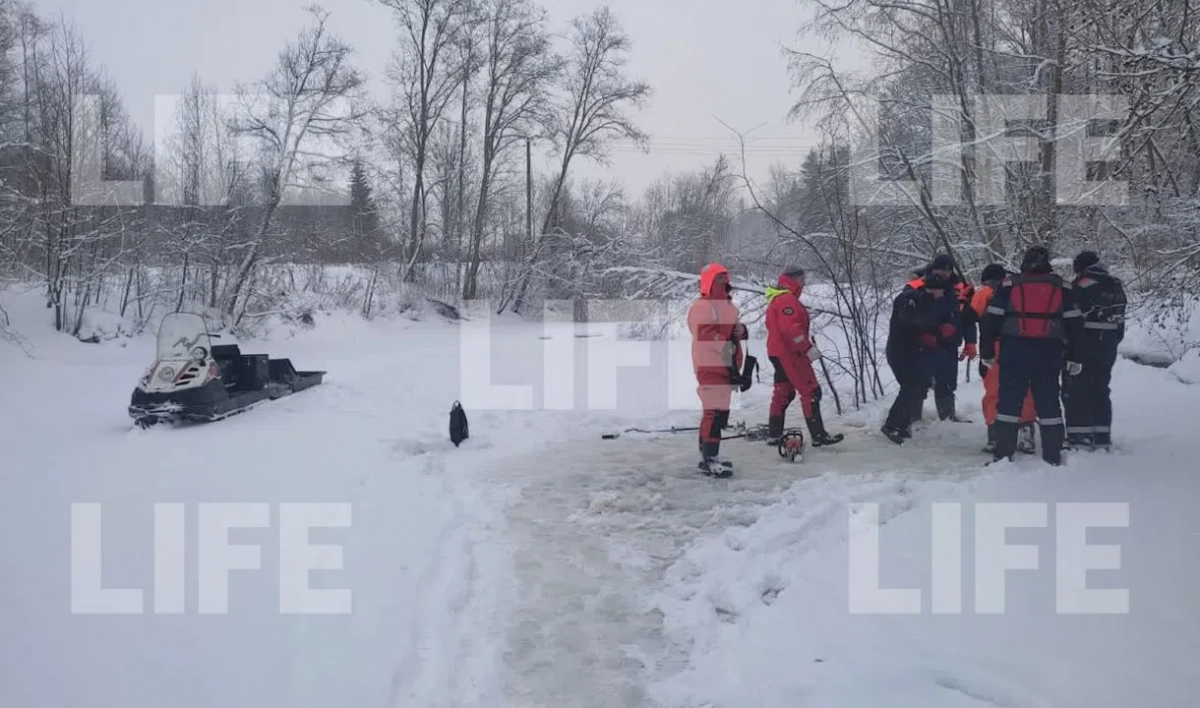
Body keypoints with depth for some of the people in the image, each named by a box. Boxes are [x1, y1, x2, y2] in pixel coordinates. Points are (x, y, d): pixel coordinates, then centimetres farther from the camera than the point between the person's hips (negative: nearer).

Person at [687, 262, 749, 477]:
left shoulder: (729, 306, 19)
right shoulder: (701, 306, -10)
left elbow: (736, 330, 25)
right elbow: (703, 333, -23)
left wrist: (741, 331, 2)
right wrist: (723, 346, -28)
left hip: (727, 364, 10)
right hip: (709, 365, -10)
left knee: (720, 411, 14)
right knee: (716, 411, -14)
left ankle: (707, 455, 24)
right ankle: (709, 460, -13)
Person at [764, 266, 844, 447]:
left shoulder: (777, 298, 17)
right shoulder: (787, 300, -17)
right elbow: (791, 329, -27)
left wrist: (807, 342, 20)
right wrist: (808, 348, -24)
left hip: (779, 352, 11)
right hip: (790, 354, -11)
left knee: (783, 392, 15)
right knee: (811, 391, -7)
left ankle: (774, 435, 18)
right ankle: (819, 435, -7)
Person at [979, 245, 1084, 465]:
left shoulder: (1009, 285, 2)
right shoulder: (1062, 287, 7)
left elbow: (991, 320, -1)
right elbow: (1074, 324, 7)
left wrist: (987, 352, 6)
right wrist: (1073, 357, 13)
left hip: (1013, 354, -1)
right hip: (1049, 355, 1)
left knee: (1008, 402, 4)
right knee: (1048, 404, 9)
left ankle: (1003, 454, 4)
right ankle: (1053, 456, 12)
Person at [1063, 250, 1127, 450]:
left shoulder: (1082, 286, -15)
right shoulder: (1117, 287, 11)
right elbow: (1120, 320, 16)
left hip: (1083, 346, -8)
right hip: (1107, 347, 8)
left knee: (1075, 390, -2)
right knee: (1100, 390, 15)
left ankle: (1079, 436, -5)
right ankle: (1102, 436, 18)